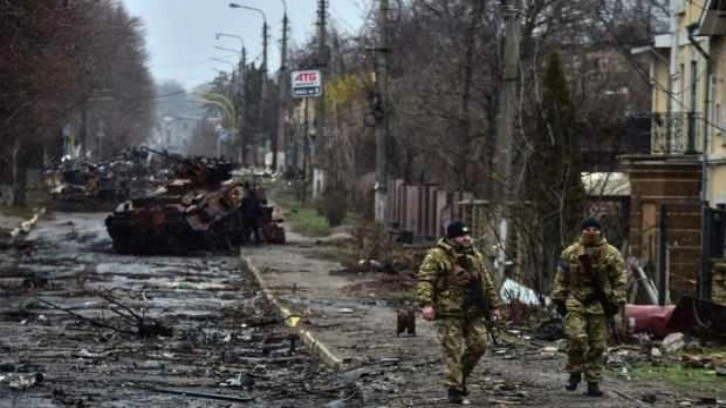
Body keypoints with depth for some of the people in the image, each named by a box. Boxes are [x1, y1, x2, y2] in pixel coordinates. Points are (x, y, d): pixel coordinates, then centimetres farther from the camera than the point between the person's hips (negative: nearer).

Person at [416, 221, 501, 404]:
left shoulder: (475, 256, 15)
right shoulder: (437, 256, -7)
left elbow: (487, 282, 21)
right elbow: (425, 280, -14)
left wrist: (494, 305, 19)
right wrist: (426, 303, -26)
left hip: (473, 312, 6)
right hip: (449, 312, -6)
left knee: (478, 345, 4)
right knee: (453, 350, -6)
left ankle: (460, 377, 25)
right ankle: (454, 389, 0)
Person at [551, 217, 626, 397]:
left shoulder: (611, 254, 1)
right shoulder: (570, 253, 3)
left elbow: (619, 280, 3)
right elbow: (561, 279, 8)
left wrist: (617, 301, -3)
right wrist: (559, 299, 4)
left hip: (599, 304, 0)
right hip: (575, 302, 0)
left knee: (597, 345, 2)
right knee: (576, 338, -17)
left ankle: (593, 382, 11)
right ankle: (574, 373, 2)